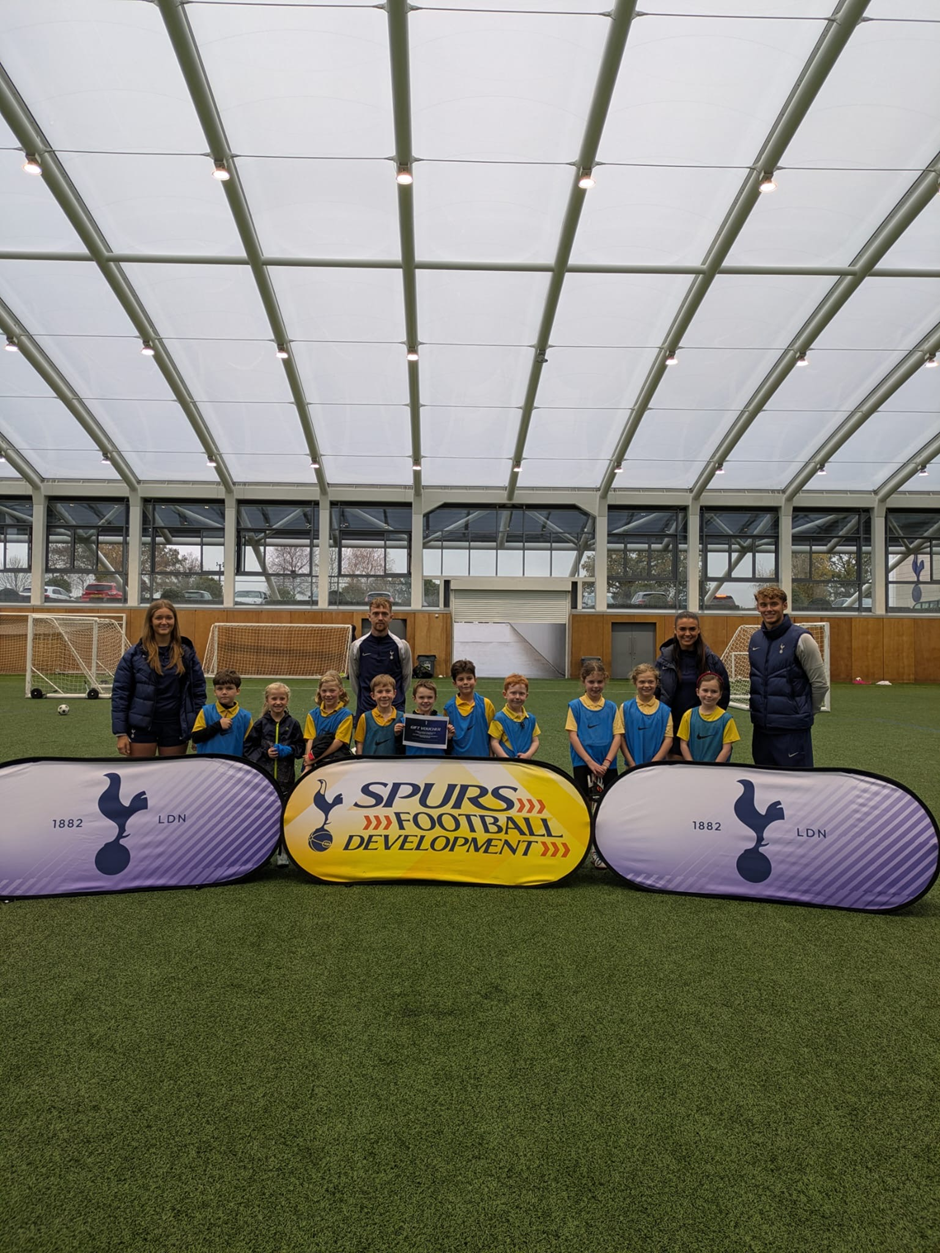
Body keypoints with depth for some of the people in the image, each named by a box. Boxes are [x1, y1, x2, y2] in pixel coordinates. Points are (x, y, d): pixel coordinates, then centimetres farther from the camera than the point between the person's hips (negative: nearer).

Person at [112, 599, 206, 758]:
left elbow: (199, 690, 5)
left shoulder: (187, 653, 2)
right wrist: (121, 732, -7)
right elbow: (120, 692, -3)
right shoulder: (135, 653, -4)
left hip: (175, 727, 2)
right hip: (142, 727, -2)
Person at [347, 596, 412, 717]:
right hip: (365, 708, 1)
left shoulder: (401, 646, -2)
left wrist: (395, 697, 10)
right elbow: (353, 677, 10)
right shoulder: (357, 646, 0)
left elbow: (406, 676, 8)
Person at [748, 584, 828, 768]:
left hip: (792, 730, -6)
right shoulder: (755, 639, 8)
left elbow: (820, 684, -6)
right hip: (761, 727, 6)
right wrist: (760, 710, 16)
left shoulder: (801, 639, -10)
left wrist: (806, 713, 3)